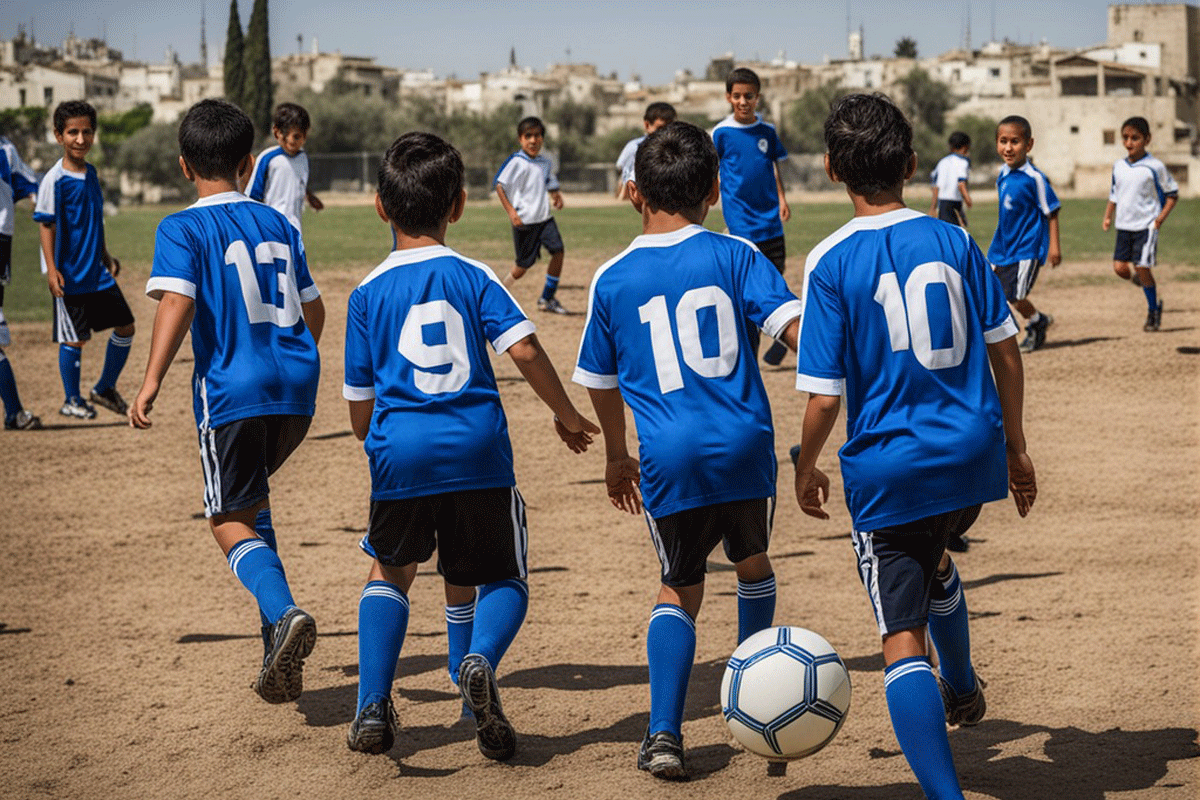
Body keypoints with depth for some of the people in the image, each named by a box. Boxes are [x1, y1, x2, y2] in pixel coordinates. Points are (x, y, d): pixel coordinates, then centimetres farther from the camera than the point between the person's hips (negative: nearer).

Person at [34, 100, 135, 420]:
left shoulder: (90, 173, 8)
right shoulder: (54, 180, -14)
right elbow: (46, 225, -13)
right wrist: (51, 269, -19)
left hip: (97, 272, 7)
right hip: (69, 275, -7)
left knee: (125, 326, 9)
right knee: (74, 339, 1)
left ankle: (104, 389, 25)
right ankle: (72, 401, 18)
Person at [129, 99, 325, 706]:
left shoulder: (183, 229, -3)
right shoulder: (277, 224, 14)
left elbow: (177, 302, -19)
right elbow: (313, 309, 20)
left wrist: (152, 380, -22)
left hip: (231, 388, -6)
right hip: (296, 386, 6)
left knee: (230, 519, 1)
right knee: (251, 497, 24)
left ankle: (283, 613, -26)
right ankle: (277, 636, 17)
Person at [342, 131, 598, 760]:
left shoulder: (368, 293, 8)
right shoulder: (473, 276, 6)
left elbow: (360, 408, 10)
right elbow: (524, 348, -8)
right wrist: (567, 416, 6)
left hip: (400, 451, 1)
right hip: (478, 450, -1)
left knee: (391, 570, 23)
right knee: (503, 580, 15)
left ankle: (373, 708, 10)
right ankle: (480, 661, -17)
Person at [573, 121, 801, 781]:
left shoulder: (612, 280, 6)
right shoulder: (734, 256, 2)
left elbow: (602, 384, 15)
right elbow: (796, 328, -9)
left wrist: (616, 458, 30)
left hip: (668, 456, 0)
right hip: (744, 444, 0)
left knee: (679, 588, 13)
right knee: (752, 562, 25)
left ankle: (664, 732, -2)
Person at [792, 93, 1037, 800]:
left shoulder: (831, 263, -11)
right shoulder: (953, 241, 0)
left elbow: (824, 398, -12)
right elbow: (1006, 352, 5)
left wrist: (807, 468, 6)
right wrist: (1015, 445, 18)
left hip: (889, 466, -5)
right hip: (974, 452, 5)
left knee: (904, 640, -2)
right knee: (934, 558, 35)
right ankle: (963, 690, 55)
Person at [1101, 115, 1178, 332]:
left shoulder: (1155, 167, -8)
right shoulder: (1118, 166, 7)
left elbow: (1172, 194, 0)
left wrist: (1161, 217, -10)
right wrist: (1108, 216, 9)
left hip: (1146, 226, -5)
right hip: (1124, 225, 5)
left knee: (1142, 267, -9)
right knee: (1120, 267, -4)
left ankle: (1154, 309, 9)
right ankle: (1143, 281, 28)